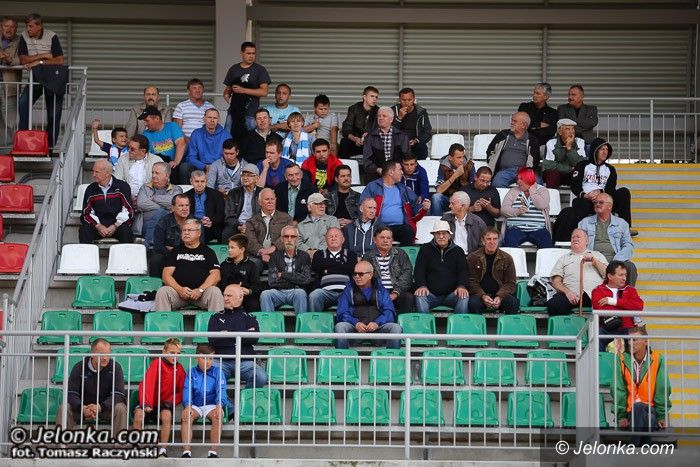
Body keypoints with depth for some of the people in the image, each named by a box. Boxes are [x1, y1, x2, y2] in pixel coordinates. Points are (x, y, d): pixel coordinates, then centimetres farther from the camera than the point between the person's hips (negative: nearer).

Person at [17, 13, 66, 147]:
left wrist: (39, 62, -22)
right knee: (23, 102, -22)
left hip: (52, 78, -2)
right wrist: (44, 56, -15)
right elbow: (23, 59, -9)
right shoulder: (24, 37, -2)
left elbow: (59, 60, -15)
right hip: (35, 78, 2)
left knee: (54, 114, -3)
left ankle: (50, 145, 7)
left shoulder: (52, 37, -10)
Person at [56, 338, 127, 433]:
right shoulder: (79, 367, -6)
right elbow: (71, 393, -11)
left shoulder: (115, 367, -9)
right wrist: (82, 408, -34)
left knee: (120, 409, -31)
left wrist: (100, 407, -35)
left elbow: (118, 394, -16)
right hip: (83, 407, 1)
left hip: (107, 408, -1)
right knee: (63, 408, -24)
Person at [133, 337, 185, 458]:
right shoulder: (157, 363, -8)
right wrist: (146, 403, -27)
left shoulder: (179, 368, 2)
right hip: (151, 404, -1)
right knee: (139, 414, -30)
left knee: (166, 415, -31)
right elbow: (147, 384, -17)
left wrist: (171, 401, -14)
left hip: (164, 404, 1)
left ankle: (162, 449, -20)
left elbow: (181, 391, 4)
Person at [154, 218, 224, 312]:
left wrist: (200, 290, -14)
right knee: (162, 292, -28)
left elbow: (216, 275, 3)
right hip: (178, 289, 1)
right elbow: (166, 275, 7)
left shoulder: (208, 252, 16)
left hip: (202, 290, -1)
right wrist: (179, 289, -13)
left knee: (215, 292, -32)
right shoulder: (175, 251, 18)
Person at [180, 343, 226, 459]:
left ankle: (213, 452, -32)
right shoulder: (191, 372, 8)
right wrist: (187, 406, -24)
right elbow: (187, 390, -3)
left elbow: (221, 390, -7)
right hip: (195, 405, 1)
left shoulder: (217, 372, 5)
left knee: (218, 416, -33)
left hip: (211, 405, -1)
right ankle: (186, 451, -34)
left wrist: (219, 405, -29)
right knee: (186, 417, -31)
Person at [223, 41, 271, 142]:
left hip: (251, 114, -3)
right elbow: (227, 89, 20)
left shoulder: (260, 70, 2)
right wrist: (227, 96, -4)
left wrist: (243, 90, -14)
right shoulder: (233, 69, 14)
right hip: (234, 111, 3)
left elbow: (264, 92, -7)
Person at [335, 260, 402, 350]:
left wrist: (377, 323, -14)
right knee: (340, 326, -32)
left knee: (396, 328, -27)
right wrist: (355, 323, -15)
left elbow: (389, 312, 7)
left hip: (377, 326, 1)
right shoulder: (349, 289, 16)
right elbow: (342, 313, 6)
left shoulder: (380, 289, 17)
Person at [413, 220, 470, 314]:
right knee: (420, 297, -33)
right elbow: (419, 270, 4)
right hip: (431, 294, 0)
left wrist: (462, 286, -16)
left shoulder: (458, 251, 14)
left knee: (464, 297, -31)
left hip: (451, 294, 0)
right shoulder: (425, 249, 12)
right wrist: (421, 286, -17)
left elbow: (463, 271, 5)